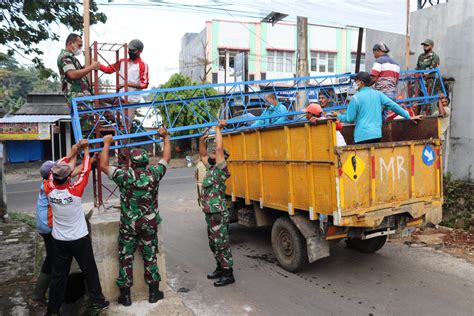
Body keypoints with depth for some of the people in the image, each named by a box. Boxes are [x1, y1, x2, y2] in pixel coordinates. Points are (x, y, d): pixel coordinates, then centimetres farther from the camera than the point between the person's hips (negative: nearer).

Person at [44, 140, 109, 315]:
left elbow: (54, 171, 2)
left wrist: (73, 152, 9)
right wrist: (86, 149, -1)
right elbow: (85, 171, -11)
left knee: (58, 275, 14)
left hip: (59, 240, 4)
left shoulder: (49, 190, -14)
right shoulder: (75, 191, -23)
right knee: (90, 271, 12)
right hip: (80, 239, -3)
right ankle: (98, 301, 24)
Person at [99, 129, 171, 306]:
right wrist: (166, 137, 15)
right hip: (149, 224, 2)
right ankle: (154, 292, 23)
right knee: (150, 257, 13)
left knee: (126, 259, 11)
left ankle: (125, 295, 20)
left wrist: (107, 144, 5)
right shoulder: (154, 174, -10)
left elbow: (104, 166, -4)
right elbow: (166, 158, 5)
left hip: (128, 225, -1)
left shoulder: (125, 176, -15)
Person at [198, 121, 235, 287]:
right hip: (210, 214, 9)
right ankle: (220, 269, 31)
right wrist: (202, 140, 15)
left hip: (219, 215, -9)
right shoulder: (210, 168, 12)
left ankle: (228, 274, 8)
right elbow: (202, 155, 26)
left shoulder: (220, 169, -11)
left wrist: (218, 129, -13)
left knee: (222, 244, -2)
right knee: (214, 244, 18)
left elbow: (220, 148, -20)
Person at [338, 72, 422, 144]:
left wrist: (338, 116, 15)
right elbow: (393, 105, 7)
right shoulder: (377, 94, 7)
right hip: (377, 134, 5)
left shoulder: (356, 97, -6)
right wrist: (408, 117, 15)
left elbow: (349, 118, -3)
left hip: (362, 136, -5)